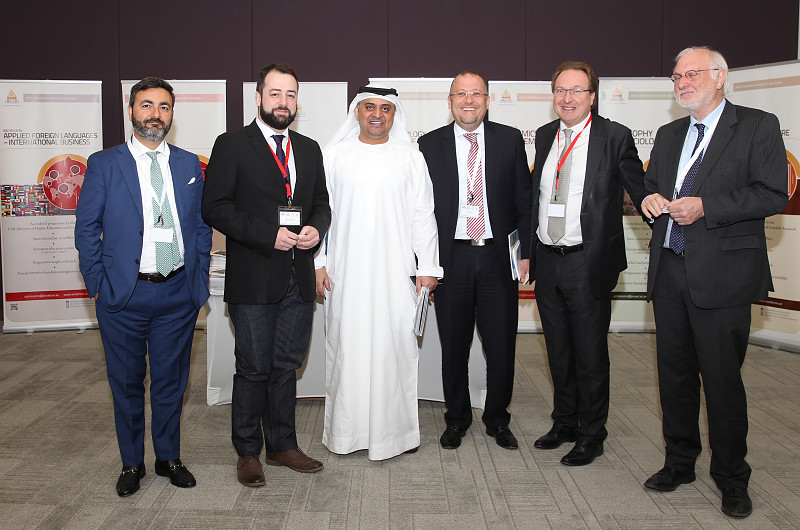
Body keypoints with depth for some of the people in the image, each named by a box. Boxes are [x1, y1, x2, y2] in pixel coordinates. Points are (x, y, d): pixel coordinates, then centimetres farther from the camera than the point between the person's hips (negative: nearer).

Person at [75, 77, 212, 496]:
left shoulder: (190, 165, 8)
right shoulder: (103, 164, 1)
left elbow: (202, 226, 11)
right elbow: (86, 228, 1)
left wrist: (200, 280, 5)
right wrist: (96, 284, -5)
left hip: (178, 293, 2)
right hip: (123, 295, -1)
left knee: (171, 380, 11)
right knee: (127, 383, 10)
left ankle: (169, 457, 28)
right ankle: (131, 462, 27)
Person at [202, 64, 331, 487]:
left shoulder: (309, 149, 14)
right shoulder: (232, 146, -2)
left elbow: (322, 203, 19)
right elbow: (213, 207, -9)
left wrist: (315, 229, -4)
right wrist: (268, 234, -17)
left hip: (299, 278, 5)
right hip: (254, 279, -5)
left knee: (287, 366, 14)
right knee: (253, 369, 3)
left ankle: (282, 445, 28)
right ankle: (248, 452, 20)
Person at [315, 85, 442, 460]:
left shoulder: (411, 158, 7)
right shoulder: (334, 155, 7)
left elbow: (423, 216, 6)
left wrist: (427, 268, 1)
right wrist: (317, 263, 1)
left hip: (395, 273, 0)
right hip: (346, 273, 0)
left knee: (395, 346, 2)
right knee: (347, 347, 5)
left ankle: (395, 430, 15)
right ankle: (346, 431, 17)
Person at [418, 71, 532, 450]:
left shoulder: (510, 139, 6)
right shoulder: (430, 145, 4)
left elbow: (524, 200, 6)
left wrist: (526, 252, -1)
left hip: (498, 257, 1)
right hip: (451, 259, 0)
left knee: (501, 347, 6)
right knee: (454, 347, 9)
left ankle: (497, 420, 26)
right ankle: (457, 419, 28)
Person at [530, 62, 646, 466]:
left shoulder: (614, 137, -6)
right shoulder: (544, 136, 10)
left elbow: (641, 191, -3)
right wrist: (529, 248, 14)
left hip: (589, 265, -5)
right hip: (547, 263, 5)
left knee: (590, 356, 5)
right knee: (558, 353, 17)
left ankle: (591, 436, 21)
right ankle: (564, 423, 34)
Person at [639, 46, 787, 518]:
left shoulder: (758, 126, -1)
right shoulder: (668, 135, 17)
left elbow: (774, 194, -10)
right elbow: (649, 186, 24)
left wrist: (705, 207, -18)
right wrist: (650, 199, 0)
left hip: (722, 272, -6)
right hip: (669, 271, 6)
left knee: (722, 378, 0)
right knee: (674, 373, 13)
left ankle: (732, 478, 17)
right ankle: (680, 463, 28)